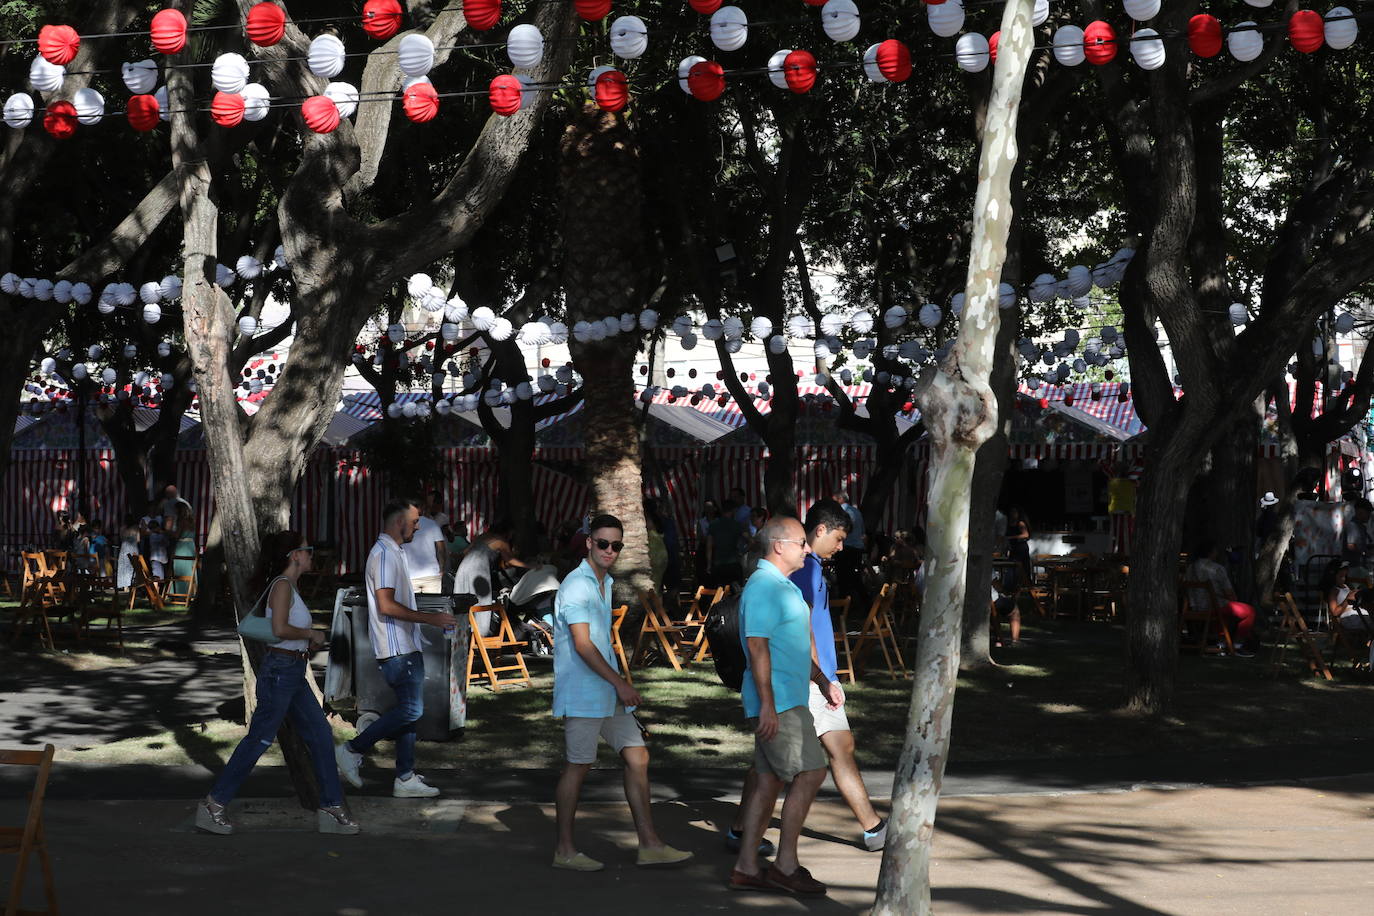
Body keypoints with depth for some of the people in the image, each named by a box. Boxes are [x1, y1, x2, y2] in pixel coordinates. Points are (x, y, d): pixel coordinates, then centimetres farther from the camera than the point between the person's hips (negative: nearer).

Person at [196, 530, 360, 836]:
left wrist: (309, 640, 11)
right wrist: (310, 633, -10)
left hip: (293, 674, 10)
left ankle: (331, 807, 11)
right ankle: (213, 805, 0)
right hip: (280, 670, -10)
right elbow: (280, 629, -25)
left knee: (321, 735, 8)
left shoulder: (288, 587, 16)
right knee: (259, 739, -6)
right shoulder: (282, 586, -13)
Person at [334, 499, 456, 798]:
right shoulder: (385, 554, -14)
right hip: (397, 649, -11)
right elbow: (386, 605, -22)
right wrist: (429, 618, -19)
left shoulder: (392, 552, 20)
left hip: (406, 647, 11)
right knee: (410, 709, -13)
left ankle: (405, 779, 8)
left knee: (409, 710, 8)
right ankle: (352, 750, -5)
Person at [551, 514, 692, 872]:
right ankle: (564, 850, 5)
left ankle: (649, 844, 7)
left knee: (637, 757, 5)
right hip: (582, 692, -9)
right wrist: (620, 683, -20)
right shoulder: (576, 585, -14)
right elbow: (582, 644, -20)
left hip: (609, 692, 9)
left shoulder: (605, 584, 16)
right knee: (578, 765, -3)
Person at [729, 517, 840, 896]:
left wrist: (823, 681, 28)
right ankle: (786, 865, -6)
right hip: (776, 703, -10)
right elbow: (757, 645, -21)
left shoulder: (783, 587, 19)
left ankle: (746, 868, 10)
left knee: (769, 781, 9)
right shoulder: (764, 587, -14)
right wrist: (767, 704, -24)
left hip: (788, 700, 10)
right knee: (810, 773, -11)